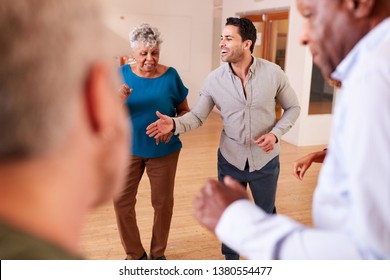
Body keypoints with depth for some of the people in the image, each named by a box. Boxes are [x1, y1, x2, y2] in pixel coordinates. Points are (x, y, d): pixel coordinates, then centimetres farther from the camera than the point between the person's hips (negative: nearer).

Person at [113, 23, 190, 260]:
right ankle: (135, 254, 26)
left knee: (163, 202, 11)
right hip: (129, 149, 1)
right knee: (122, 202, 4)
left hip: (164, 151, -1)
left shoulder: (170, 75, -8)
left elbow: (185, 110, 0)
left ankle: (158, 253, 34)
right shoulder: (122, 74, -5)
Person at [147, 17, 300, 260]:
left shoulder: (274, 73, -13)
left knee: (266, 212, 20)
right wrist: (175, 124, -27)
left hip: (265, 159, -1)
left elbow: (293, 108, 0)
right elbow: (198, 116, -7)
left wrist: (275, 133, -16)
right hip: (230, 159, 1)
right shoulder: (214, 80, -11)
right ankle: (231, 258, 43)